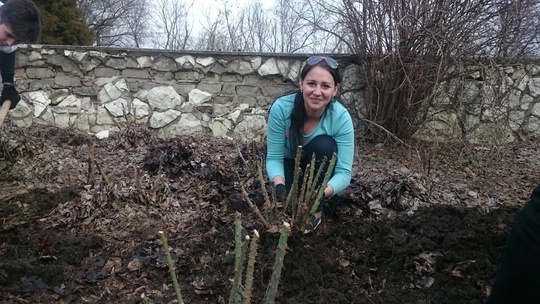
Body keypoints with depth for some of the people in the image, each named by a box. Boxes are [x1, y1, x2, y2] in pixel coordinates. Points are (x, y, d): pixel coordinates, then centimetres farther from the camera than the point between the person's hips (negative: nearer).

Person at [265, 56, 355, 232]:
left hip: (320, 168, 1)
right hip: (289, 164, 0)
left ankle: (316, 209, -12)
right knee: (286, 192, -30)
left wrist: (323, 192, -49)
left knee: (323, 145, -31)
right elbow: (274, 157, -24)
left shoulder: (341, 118, -29)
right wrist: (279, 184, -44)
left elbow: (344, 171, -29)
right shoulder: (281, 108, -29)